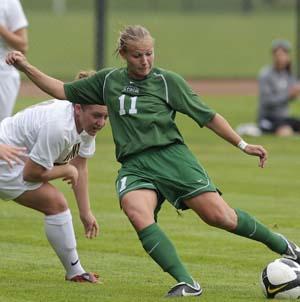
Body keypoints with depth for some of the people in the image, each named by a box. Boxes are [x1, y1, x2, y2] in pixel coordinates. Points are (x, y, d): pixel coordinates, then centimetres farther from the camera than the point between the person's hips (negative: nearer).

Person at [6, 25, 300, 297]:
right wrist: (25, 67, 12)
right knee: (137, 213, -31)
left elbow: (208, 116, 7)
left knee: (218, 215, -14)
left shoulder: (168, 81, 4)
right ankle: (186, 284, -32)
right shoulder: (108, 81, 14)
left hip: (171, 155, -2)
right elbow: (62, 91, 21)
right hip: (134, 166, 2)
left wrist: (242, 145, 5)